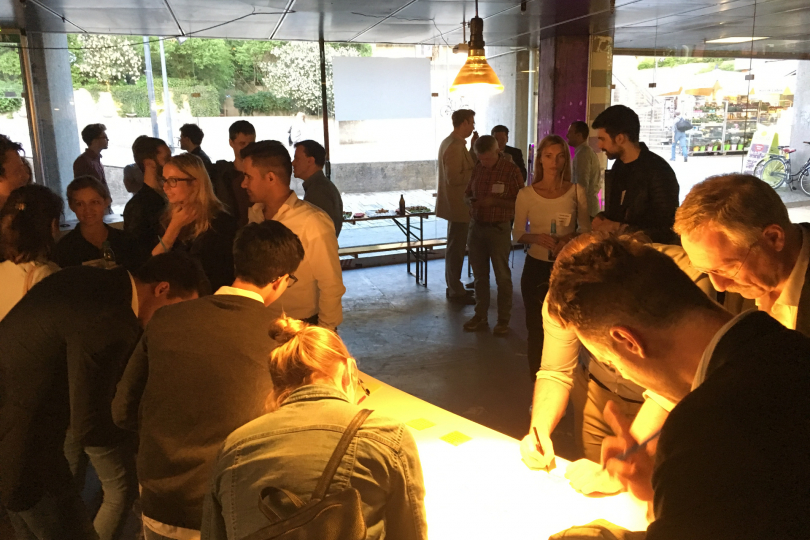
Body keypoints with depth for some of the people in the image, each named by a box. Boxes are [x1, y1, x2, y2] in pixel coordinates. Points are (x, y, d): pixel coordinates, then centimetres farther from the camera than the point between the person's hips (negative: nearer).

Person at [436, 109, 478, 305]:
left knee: (455, 247, 18)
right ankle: (456, 291, 9)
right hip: (458, 204, -11)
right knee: (456, 248, -1)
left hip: (455, 203, 11)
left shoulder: (450, 142, 11)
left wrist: (473, 148, 5)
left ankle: (453, 287, 29)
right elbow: (453, 178, -26)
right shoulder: (455, 146, -21)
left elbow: (465, 166, 11)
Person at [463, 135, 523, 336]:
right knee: (480, 274, 11)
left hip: (499, 229, -5)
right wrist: (471, 201, -6)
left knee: (502, 276, 5)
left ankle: (503, 320, 14)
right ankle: (480, 316, 22)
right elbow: (468, 193, 16)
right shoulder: (478, 168, 4)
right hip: (476, 226, 5)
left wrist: (494, 201, -20)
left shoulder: (511, 169, -10)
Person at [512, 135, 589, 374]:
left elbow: (586, 229, 5)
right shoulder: (526, 194, -3)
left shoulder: (577, 191, -3)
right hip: (536, 267, 0)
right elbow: (517, 233, 3)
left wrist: (571, 239, -16)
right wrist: (536, 238, -17)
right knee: (536, 326, 8)